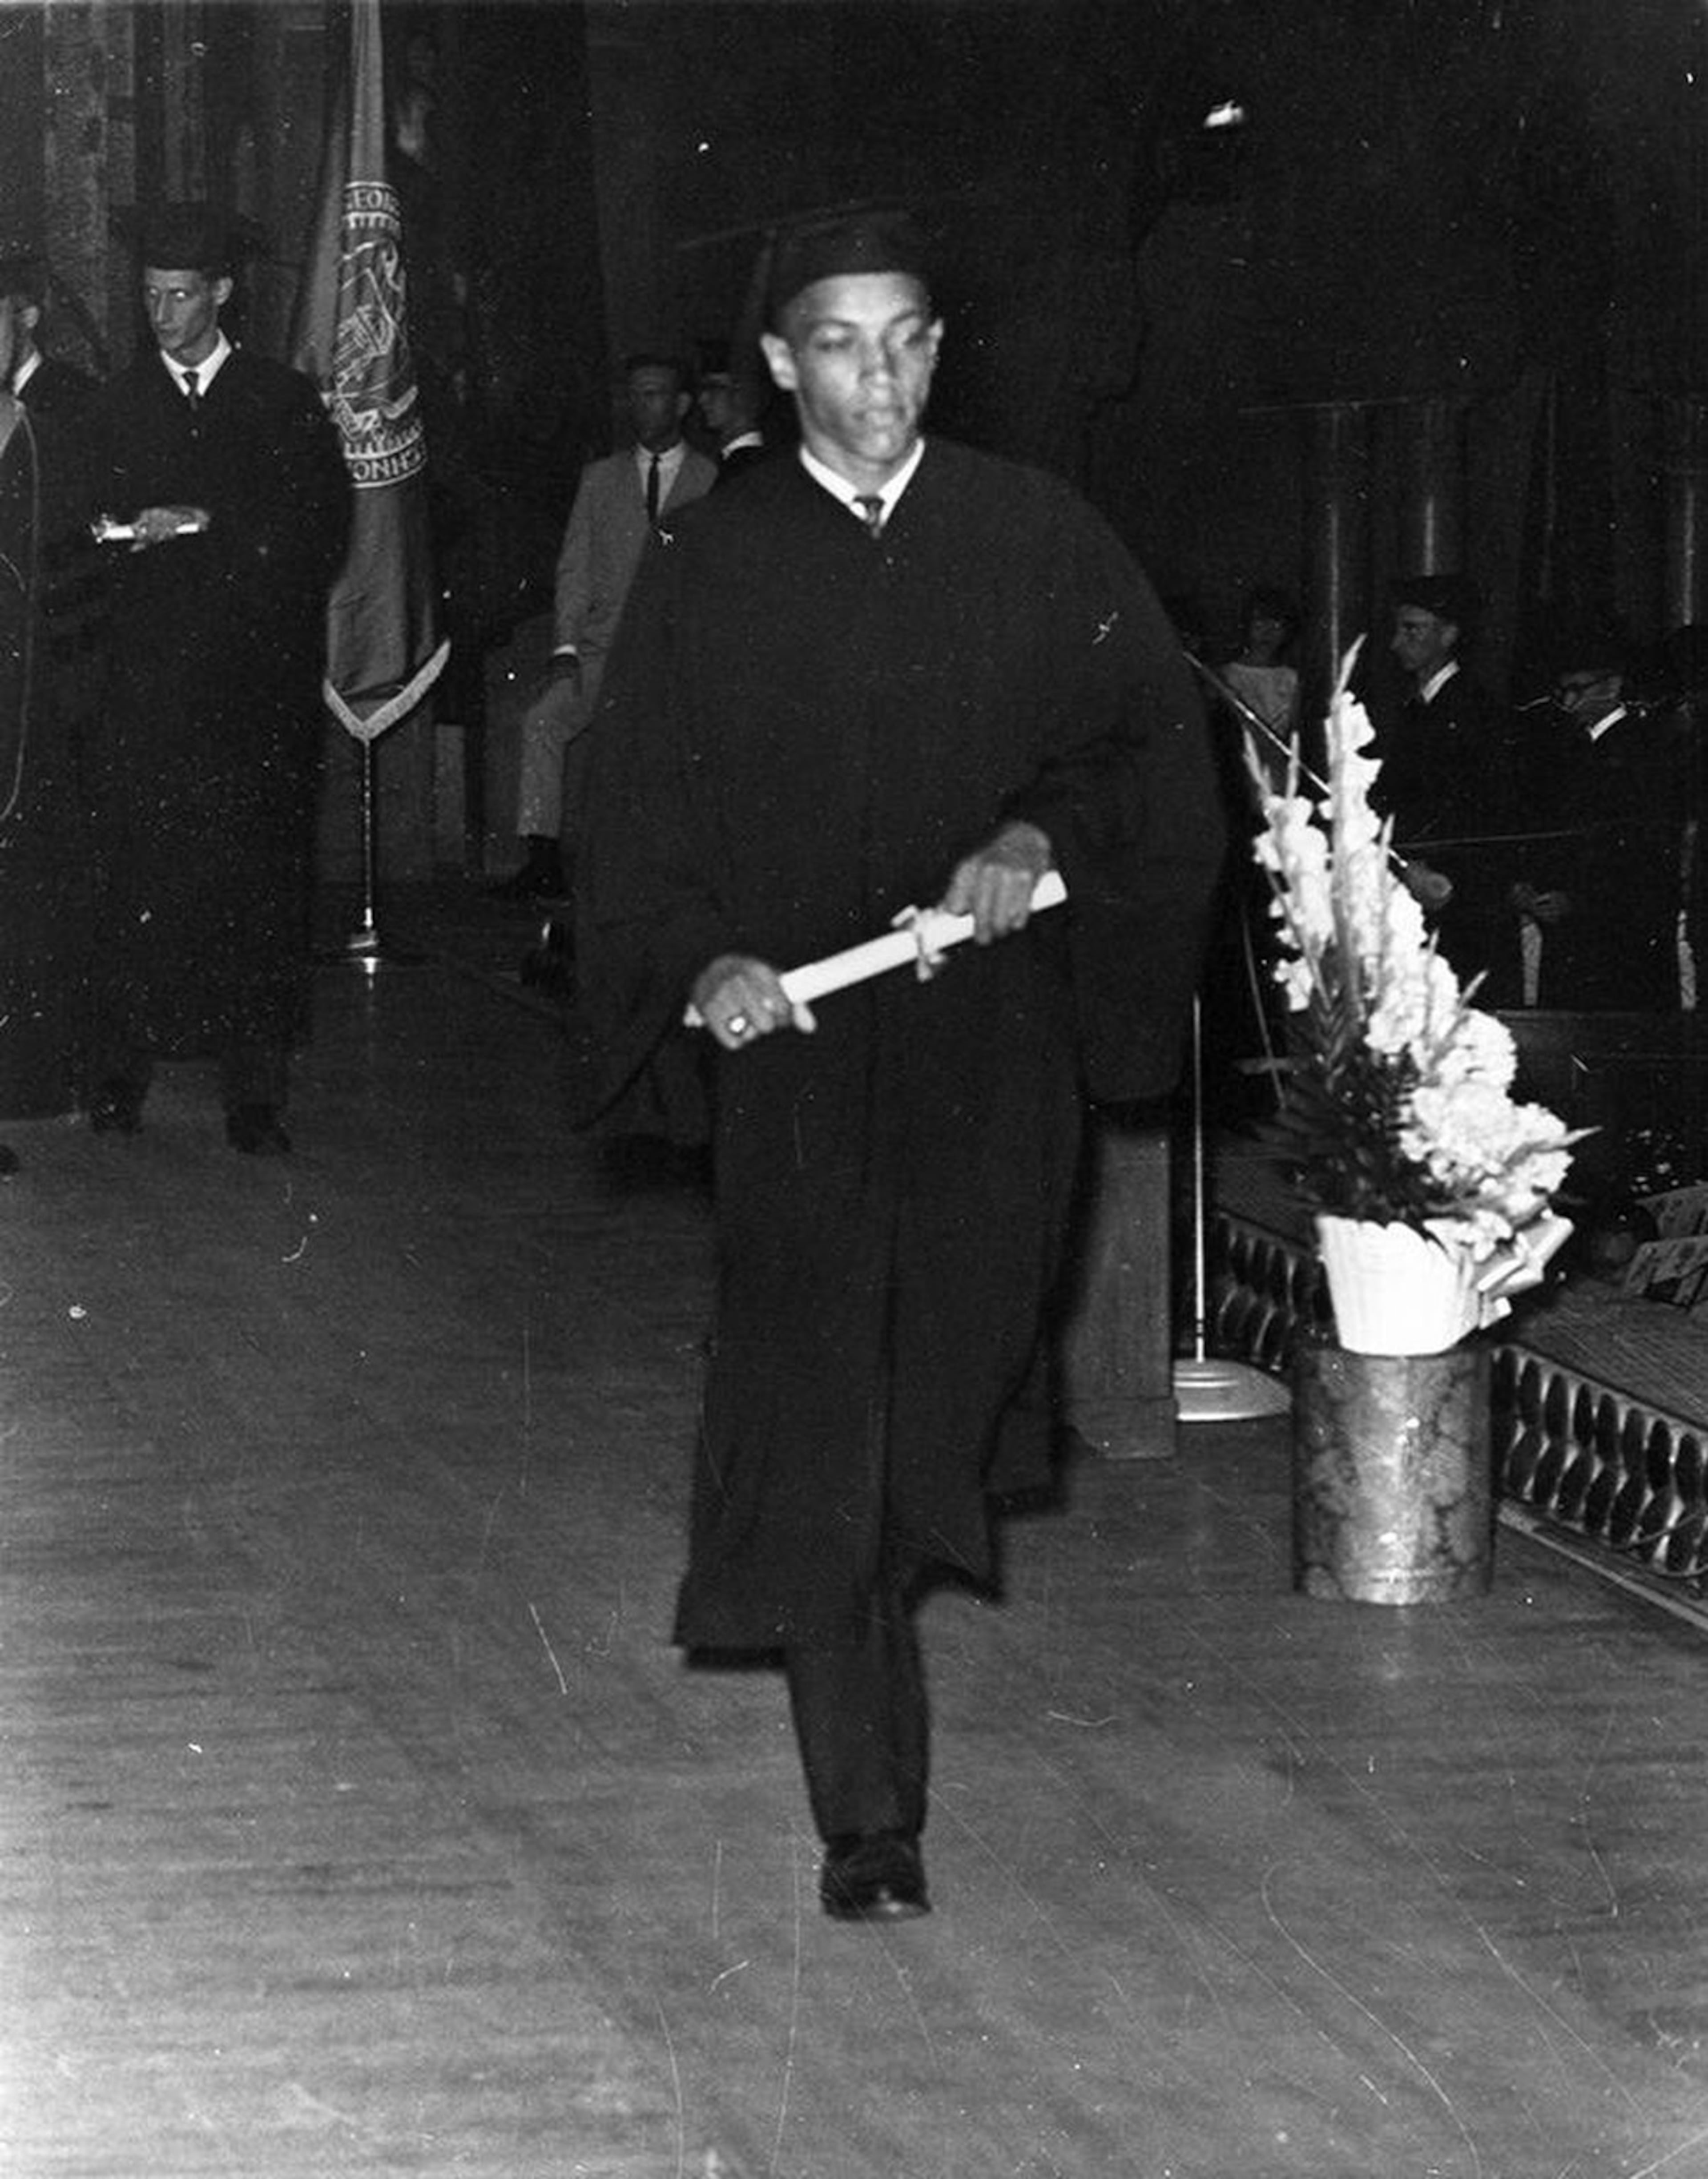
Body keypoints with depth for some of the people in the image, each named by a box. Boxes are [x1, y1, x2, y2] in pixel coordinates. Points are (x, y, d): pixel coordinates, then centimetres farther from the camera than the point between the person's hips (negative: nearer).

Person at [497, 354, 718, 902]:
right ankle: (544, 857, -25)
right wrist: (565, 649, -1)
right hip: (602, 646, 3)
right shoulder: (600, 478, 19)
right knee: (543, 718, -24)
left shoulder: (714, 483, 9)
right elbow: (574, 571, 14)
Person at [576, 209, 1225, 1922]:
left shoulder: (1034, 540, 5)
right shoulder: (714, 569, 3)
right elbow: (638, 809, 2)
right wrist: (700, 958, -15)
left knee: (949, 1363, 4)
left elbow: (1155, 739, 4)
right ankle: (866, 1811, -1)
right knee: (818, 1423, -5)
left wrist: (1042, 837, -15)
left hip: (990, 1035, 1)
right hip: (793, 1046, -1)